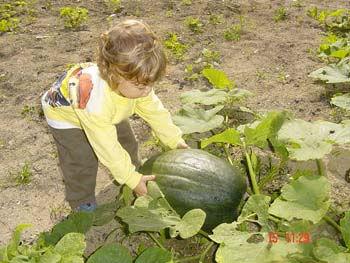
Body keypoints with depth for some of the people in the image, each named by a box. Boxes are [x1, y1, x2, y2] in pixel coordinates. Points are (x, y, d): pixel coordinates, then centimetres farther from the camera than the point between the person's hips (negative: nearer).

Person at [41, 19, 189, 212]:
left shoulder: (133, 83, -30)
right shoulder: (95, 102, -48)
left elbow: (154, 109, -12)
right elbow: (107, 147, -38)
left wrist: (174, 139, -9)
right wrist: (131, 179, -31)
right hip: (65, 114, -6)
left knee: (127, 142, 9)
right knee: (82, 162, -9)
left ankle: (133, 172, 37)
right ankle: (83, 204, 16)